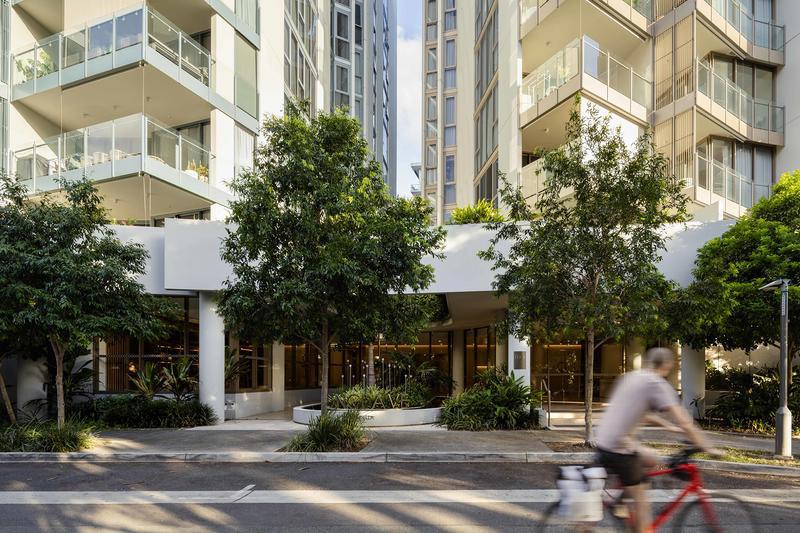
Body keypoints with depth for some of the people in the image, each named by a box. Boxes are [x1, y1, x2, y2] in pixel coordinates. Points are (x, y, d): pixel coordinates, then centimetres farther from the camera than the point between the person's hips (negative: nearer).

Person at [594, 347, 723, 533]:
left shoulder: (629, 377, 15)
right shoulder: (657, 384, -9)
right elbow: (684, 422, -14)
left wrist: (668, 426, 33)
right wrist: (706, 448, -4)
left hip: (603, 441, 8)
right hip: (620, 449, -8)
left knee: (650, 460, 26)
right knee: (641, 500, 5)